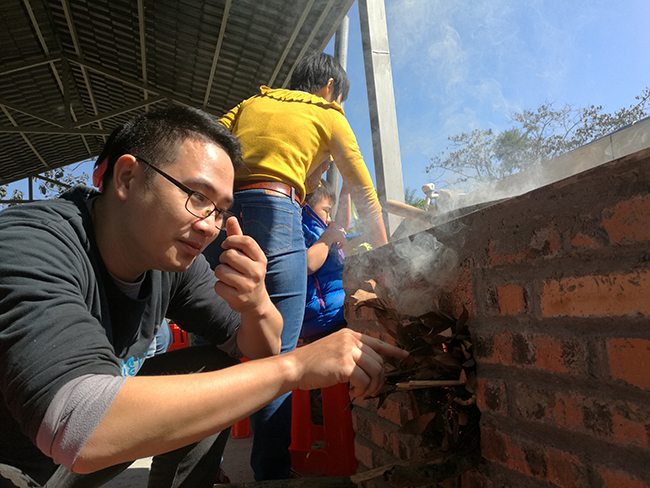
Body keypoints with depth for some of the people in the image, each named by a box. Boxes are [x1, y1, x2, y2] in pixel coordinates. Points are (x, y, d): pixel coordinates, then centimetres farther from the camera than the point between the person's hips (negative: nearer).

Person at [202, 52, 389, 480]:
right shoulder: (328, 115, 18)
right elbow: (364, 194, 18)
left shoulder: (251, 103, 28)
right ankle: (271, 472, 4)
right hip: (273, 215, -5)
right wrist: (383, 255, 24)